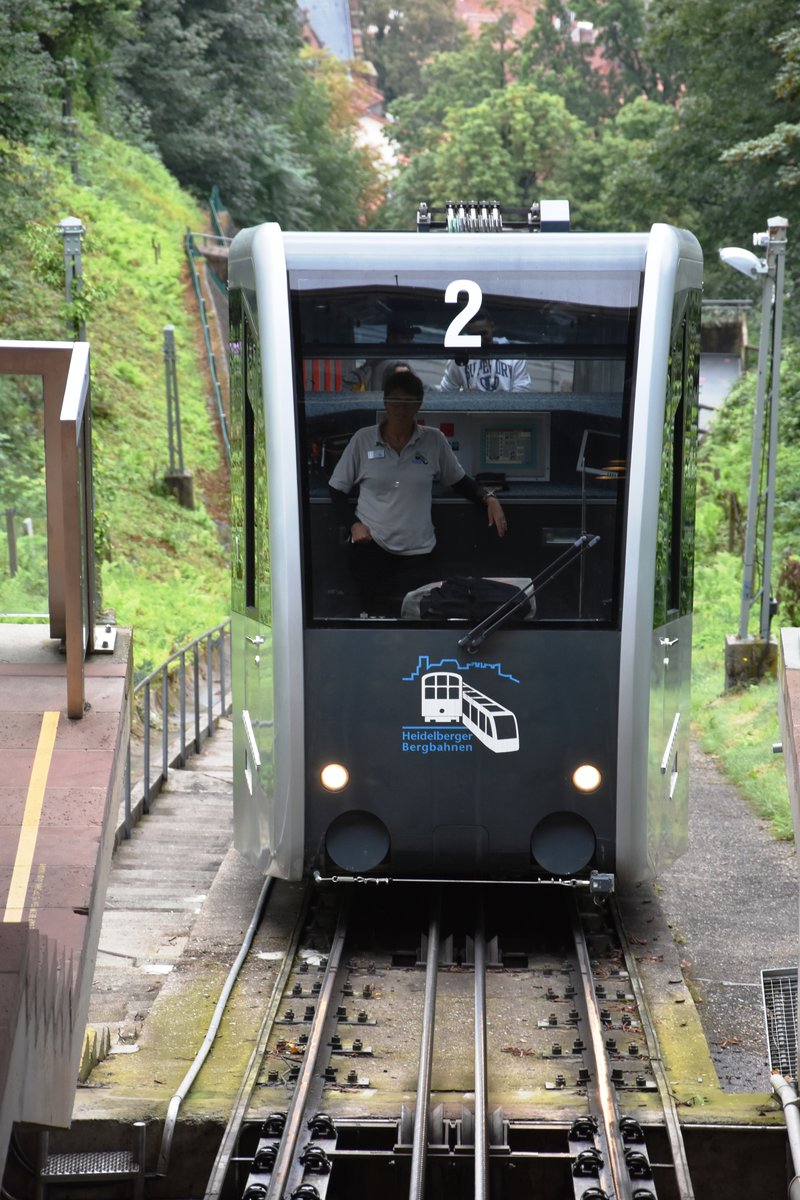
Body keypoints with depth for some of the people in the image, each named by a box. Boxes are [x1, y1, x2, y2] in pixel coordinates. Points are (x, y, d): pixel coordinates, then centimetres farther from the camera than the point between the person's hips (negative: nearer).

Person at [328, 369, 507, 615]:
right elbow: (336, 489, 8)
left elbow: (460, 481, 13)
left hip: (418, 551, 1)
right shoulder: (362, 440, 0)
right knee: (379, 616, 0)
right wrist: (353, 525, -5)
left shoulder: (434, 440, 1)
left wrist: (489, 499, -3)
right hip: (371, 549, -1)